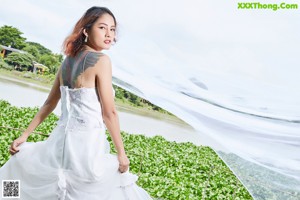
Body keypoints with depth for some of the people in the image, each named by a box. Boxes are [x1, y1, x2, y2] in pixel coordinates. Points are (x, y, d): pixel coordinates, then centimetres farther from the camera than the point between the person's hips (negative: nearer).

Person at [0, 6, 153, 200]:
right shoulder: (101, 60, -12)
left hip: (62, 139, 7)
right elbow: (109, 113, -14)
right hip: (86, 143, -7)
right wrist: (121, 153, -7)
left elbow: (49, 104, 14)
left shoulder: (68, 61, 10)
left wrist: (25, 136, 20)